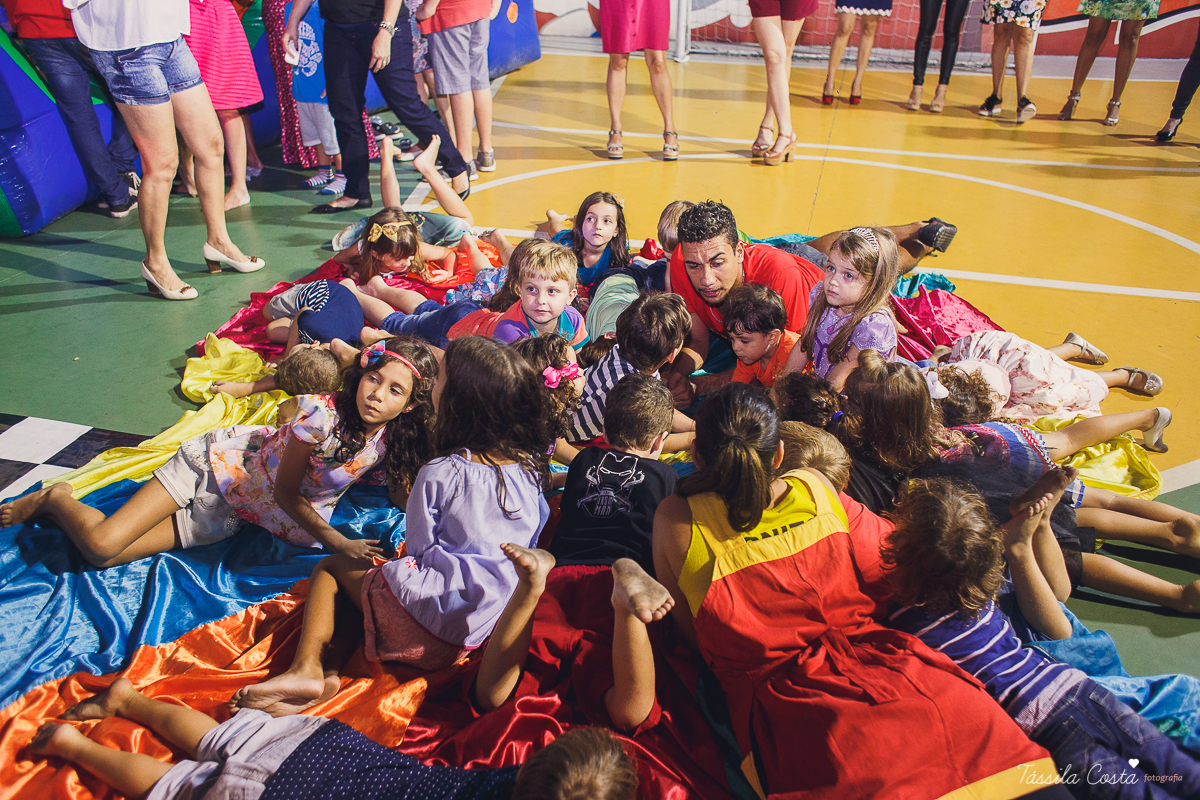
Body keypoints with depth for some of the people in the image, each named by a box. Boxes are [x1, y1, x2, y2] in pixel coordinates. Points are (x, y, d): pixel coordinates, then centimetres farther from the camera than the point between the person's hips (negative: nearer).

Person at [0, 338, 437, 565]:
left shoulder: (389, 439, -15)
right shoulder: (321, 415, -30)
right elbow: (285, 491, -20)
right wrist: (336, 542, -22)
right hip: (218, 460, -4)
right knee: (100, 543, -12)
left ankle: (59, 505, 21)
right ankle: (55, 499, 21)